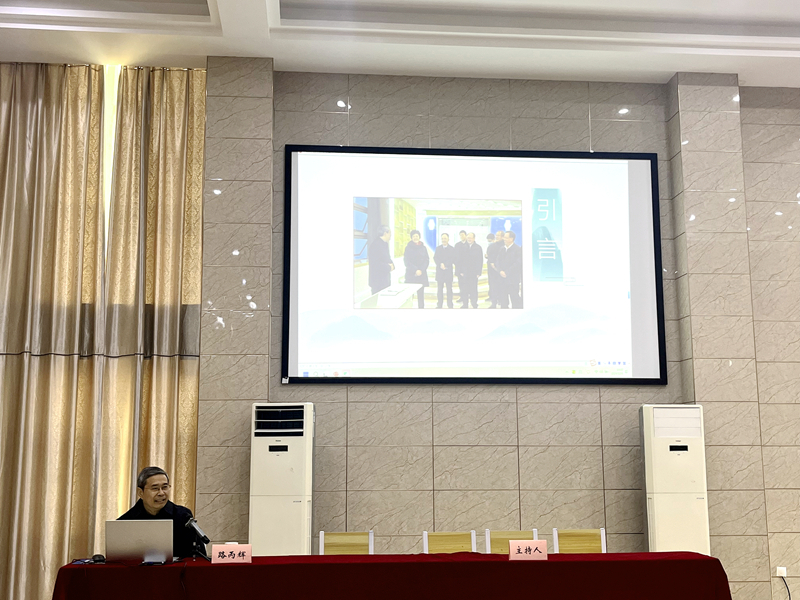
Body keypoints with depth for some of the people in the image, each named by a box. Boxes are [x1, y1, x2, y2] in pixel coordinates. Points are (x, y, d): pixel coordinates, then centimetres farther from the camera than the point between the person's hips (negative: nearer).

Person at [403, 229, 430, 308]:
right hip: (411, 274, -2)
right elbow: (406, 261, -1)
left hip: (422, 274, 2)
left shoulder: (423, 247, 9)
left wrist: (422, 270, -6)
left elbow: (427, 260, 8)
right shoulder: (408, 247, 3)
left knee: (421, 294, 1)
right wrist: (415, 270, -9)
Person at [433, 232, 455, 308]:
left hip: (448, 271, -3)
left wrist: (445, 264, -17)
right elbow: (435, 258, 3)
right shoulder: (438, 249, 13)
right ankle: (439, 304, 9)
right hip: (440, 271, 3)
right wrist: (440, 265, -14)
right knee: (440, 288, 5)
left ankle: (450, 304, 4)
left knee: (449, 289, 0)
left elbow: (452, 259, -6)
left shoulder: (452, 249, 3)